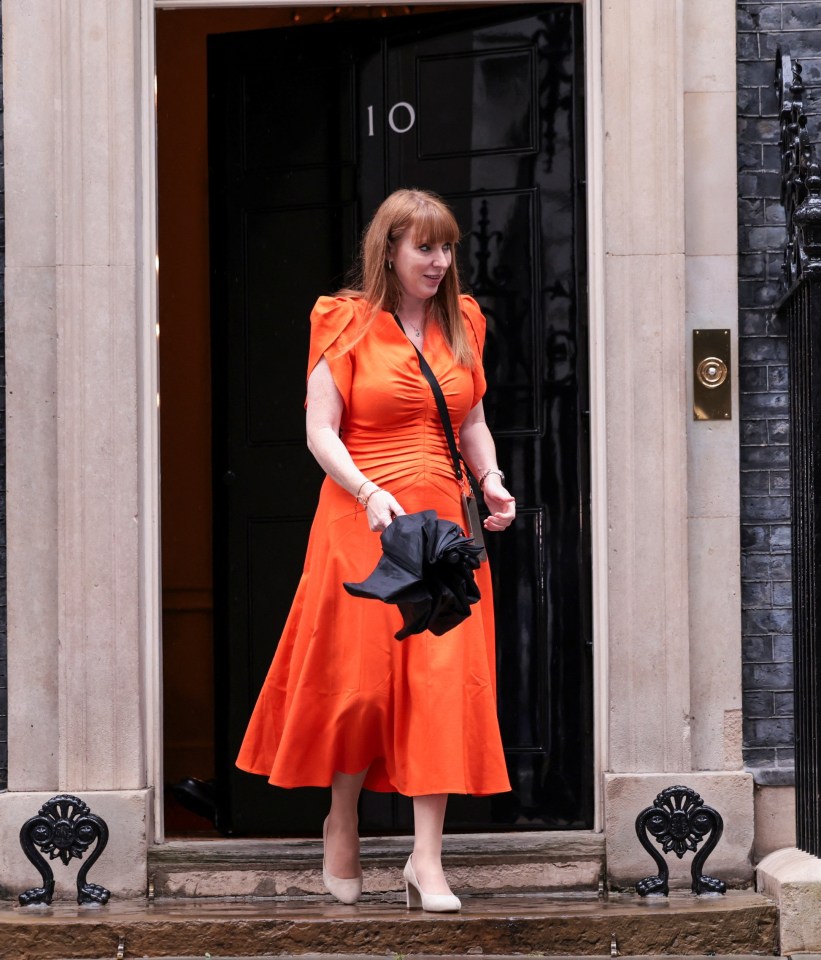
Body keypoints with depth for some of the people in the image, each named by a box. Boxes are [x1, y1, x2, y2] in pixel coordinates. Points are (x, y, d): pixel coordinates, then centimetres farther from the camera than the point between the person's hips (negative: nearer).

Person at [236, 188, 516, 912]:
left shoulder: (460, 325, 14)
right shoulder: (349, 324, -1)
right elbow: (320, 430, -6)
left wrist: (491, 479, 1)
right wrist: (368, 492, -20)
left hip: (443, 519, 4)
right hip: (362, 519, -4)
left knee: (443, 677, -5)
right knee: (361, 676, 0)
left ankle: (427, 859, -4)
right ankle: (341, 827, 23)